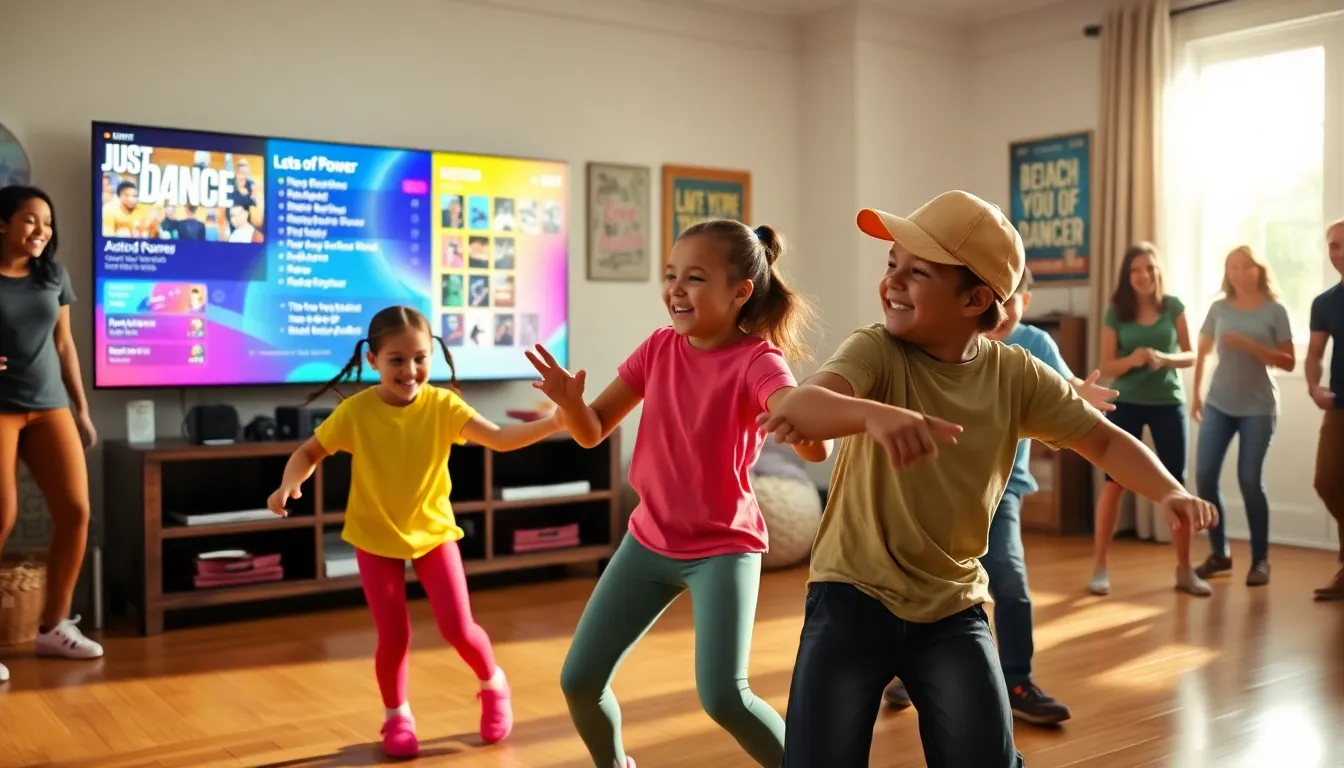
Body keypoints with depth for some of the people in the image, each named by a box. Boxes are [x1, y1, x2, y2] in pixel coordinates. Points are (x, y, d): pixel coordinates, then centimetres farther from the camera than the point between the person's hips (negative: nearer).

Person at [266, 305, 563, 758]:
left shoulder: (442, 405, -17)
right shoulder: (355, 411, -17)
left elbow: (500, 438, -29)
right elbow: (309, 453, -5)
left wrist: (554, 422, -45)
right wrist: (290, 483, -26)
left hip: (432, 531, 0)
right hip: (375, 538, 0)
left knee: (458, 628, -3)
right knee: (394, 636, -2)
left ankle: (493, 684, 29)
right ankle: (397, 716, 26)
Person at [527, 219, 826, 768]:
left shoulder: (759, 361, -18)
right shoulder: (660, 347, -2)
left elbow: (815, 448, -35)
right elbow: (593, 431, 0)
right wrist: (570, 400, -23)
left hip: (724, 547, -5)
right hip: (649, 540, 5)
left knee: (723, 696, -19)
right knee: (579, 680, 5)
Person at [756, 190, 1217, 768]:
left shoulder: (1014, 375, -5)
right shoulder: (875, 351, -15)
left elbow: (1103, 439, 6)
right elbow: (799, 405, -36)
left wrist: (1169, 491, -12)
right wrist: (875, 414, -57)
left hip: (952, 609, 3)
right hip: (852, 597, -2)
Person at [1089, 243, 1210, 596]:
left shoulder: (1173, 307, 1)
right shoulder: (1116, 313, -3)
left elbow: (1190, 356, 1)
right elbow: (1107, 367, -4)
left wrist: (1164, 358, -19)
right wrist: (1133, 359, -24)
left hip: (1169, 403, 1)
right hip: (1126, 404, -1)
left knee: (1175, 485, 3)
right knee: (1114, 482, 0)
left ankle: (1184, 569, 14)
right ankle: (1100, 566, 8)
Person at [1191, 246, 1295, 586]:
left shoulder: (1275, 311, -3)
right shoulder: (1219, 309, 5)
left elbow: (1288, 362, -7)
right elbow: (1203, 353, 14)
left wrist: (1249, 345, -18)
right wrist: (1196, 394, 11)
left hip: (1258, 408, -3)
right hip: (1218, 404, 3)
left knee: (1249, 480, -5)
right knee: (1204, 476, -3)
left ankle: (1260, 559, 9)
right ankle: (1219, 553, 11)